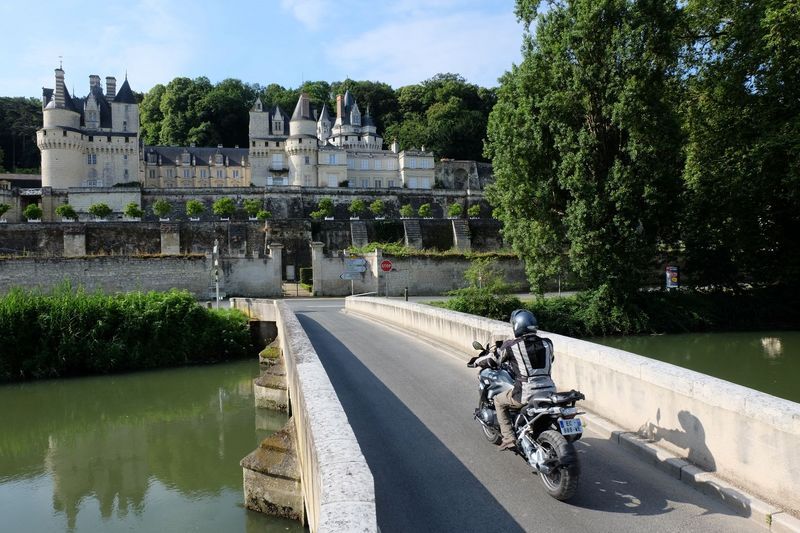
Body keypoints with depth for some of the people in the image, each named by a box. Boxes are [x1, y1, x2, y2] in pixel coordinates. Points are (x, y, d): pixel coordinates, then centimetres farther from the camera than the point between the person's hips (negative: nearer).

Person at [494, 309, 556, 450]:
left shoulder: (510, 346, -5)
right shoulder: (547, 343, 6)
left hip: (525, 394, -5)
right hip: (549, 391, 5)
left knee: (498, 401, 21)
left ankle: (509, 438, 11)